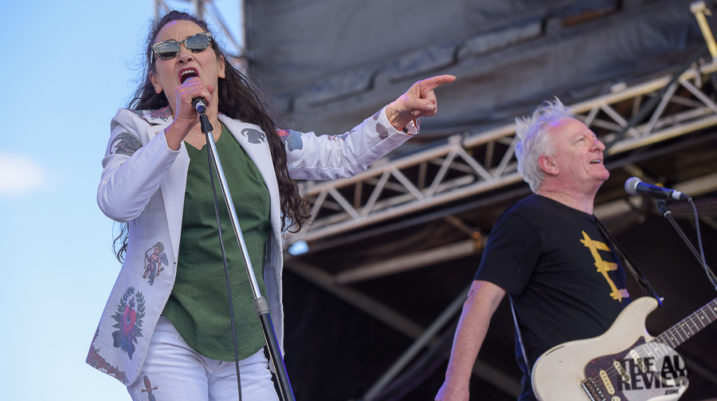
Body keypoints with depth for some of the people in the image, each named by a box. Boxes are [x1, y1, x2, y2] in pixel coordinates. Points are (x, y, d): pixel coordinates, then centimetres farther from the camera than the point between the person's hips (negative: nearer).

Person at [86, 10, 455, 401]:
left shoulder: (256, 138, 16)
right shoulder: (138, 130, 3)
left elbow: (340, 155, 15)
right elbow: (115, 203, -15)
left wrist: (399, 112, 1)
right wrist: (178, 129, -23)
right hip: (168, 340, -4)